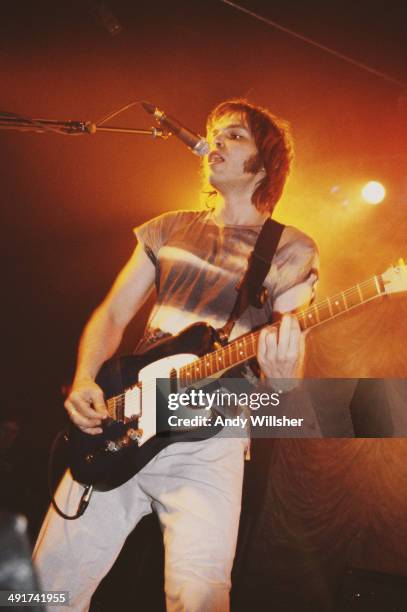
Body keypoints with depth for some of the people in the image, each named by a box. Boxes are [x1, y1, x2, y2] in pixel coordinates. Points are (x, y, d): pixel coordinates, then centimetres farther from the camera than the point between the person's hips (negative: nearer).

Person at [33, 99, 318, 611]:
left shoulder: (291, 251, 4)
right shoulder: (169, 229, 14)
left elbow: (287, 356, 0)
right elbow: (113, 314, 13)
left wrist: (281, 376, -25)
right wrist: (85, 382, -5)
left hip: (209, 438, -3)